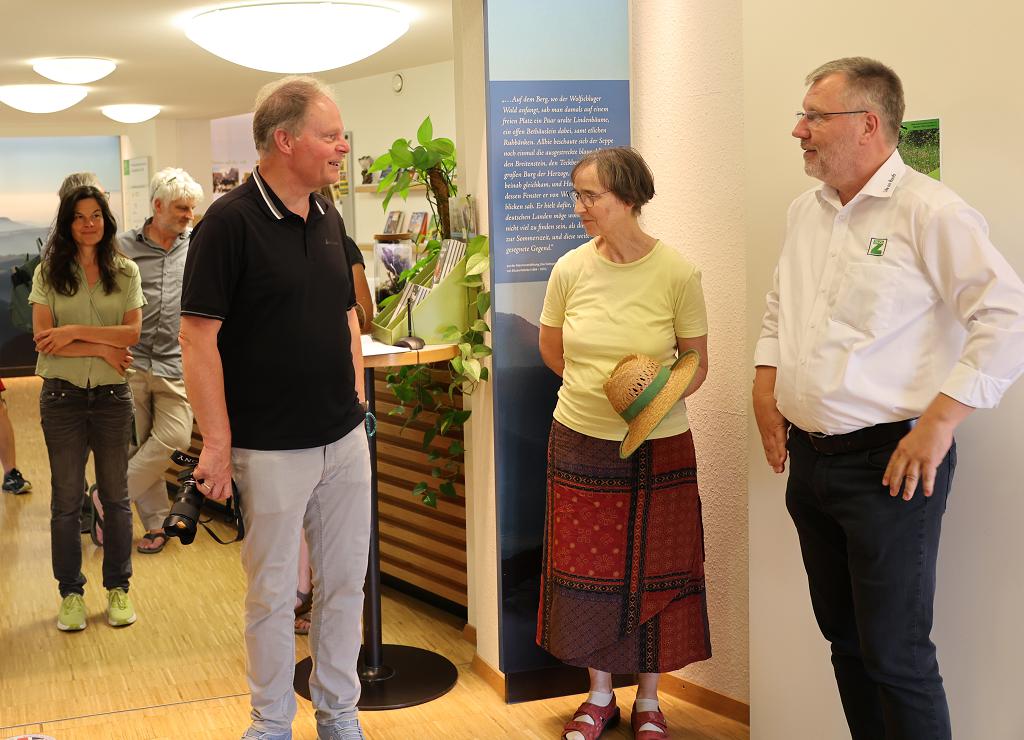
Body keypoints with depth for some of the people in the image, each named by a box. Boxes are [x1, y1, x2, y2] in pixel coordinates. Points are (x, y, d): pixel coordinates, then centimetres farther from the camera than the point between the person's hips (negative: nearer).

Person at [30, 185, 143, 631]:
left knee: (116, 497, 9)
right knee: (66, 501, 7)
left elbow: (132, 332, -8)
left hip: (112, 395, 1)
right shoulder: (48, 272, 0)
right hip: (63, 397, -1)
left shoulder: (125, 272, 4)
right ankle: (71, 593, 18)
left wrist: (73, 332, -15)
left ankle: (118, 589, 21)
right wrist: (102, 348, -15)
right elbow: (43, 339, -10)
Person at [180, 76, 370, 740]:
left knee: (345, 584, 13)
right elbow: (198, 337, -15)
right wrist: (217, 444, -18)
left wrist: (356, 395, 11)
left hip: (345, 440, 6)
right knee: (273, 593, 6)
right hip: (271, 451, -6)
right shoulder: (230, 222, -13)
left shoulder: (328, 218, 8)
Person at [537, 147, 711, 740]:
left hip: (658, 449, -2)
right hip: (581, 445, 2)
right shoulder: (571, 269, -2)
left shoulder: (678, 273, -10)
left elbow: (697, 362, -2)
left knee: (653, 576, 8)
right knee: (586, 573, 10)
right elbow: (552, 349, 14)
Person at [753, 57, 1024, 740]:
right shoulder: (807, 211, 12)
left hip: (889, 462, -8)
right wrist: (766, 386, 12)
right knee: (843, 634, 17)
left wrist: (938, 422, -19)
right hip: (809, 456, 8)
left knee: (894, 654, -3)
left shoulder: (930, 211, -13)